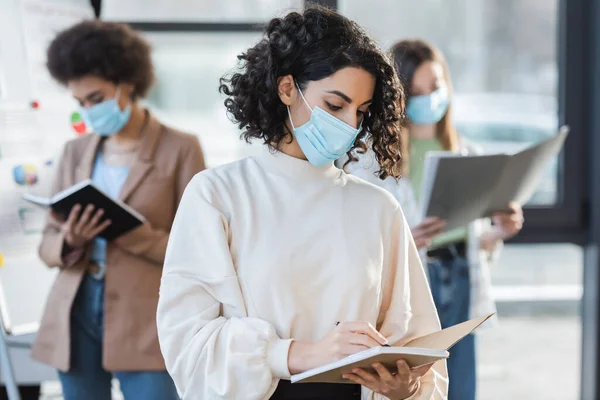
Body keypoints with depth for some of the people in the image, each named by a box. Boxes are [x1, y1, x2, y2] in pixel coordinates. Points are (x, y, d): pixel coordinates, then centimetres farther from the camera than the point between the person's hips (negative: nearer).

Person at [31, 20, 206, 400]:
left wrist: (128, 232, -19)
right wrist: (69, 242, -11)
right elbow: (48, 242, 12)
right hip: (75, 319, 5)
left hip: (146, 326, -4)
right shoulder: (76, 151, 12)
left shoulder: (180, 149, -2)